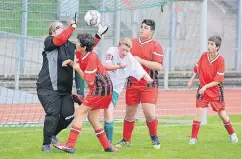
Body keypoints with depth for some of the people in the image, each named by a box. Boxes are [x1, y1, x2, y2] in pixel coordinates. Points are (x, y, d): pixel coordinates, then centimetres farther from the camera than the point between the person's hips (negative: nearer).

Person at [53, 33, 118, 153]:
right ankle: (107, 147, 14)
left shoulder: (91, 58, -21)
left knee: (80, 112, -10)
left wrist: (77, 69, -12)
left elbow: (89, 81, -18)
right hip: (104, 88, 10)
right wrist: (70, 63, -3)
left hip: (100, 88, -10)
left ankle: (70, 145, -13)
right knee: (92, 116, 12)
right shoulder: (81, 54, 4)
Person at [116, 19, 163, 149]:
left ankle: (154, 137, 10)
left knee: (149, 113, -14)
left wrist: (141, 60, -19)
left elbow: (159, 66, -15)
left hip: (149, 85, -4)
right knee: (129, 113, 10)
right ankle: (126, 140, 25)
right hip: (132, 84, 4)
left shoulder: (155, 46, -6)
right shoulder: (132, 43, 10)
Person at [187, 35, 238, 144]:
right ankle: (193, 138, -8)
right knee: (199, 111, -11)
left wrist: (206, 86, -24)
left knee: (222, 114, 7)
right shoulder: (204, 56, -6)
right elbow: (197, 68, 13)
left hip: (216, 91, -2)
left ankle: (232, 134, 29)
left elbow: (218, 81, -16)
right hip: (203, 89, 2)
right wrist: (192, 80, 6)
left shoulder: (220, 60, -16)